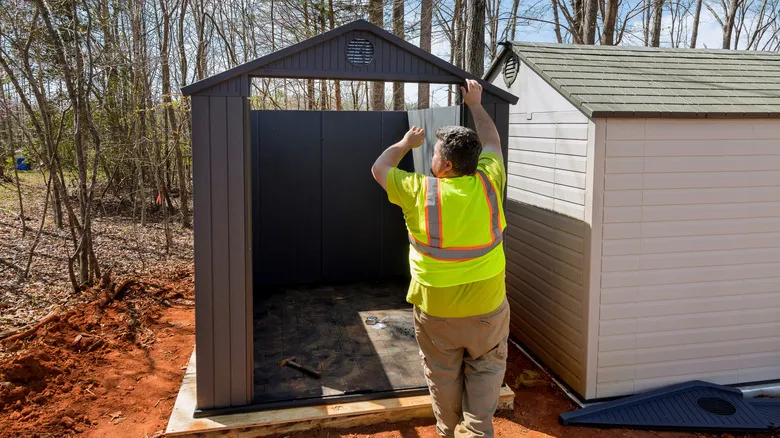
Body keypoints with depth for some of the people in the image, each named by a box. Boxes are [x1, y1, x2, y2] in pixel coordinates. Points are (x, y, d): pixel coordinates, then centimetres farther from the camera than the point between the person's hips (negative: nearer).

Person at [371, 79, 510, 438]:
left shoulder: (420, 192, -15)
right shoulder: (489, 184, -9)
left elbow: (379, 168, 3)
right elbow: (492, 143, 12)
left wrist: (407, 142, 19)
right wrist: (475, 104, 25)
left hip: (435, 310, -1)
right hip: (488, 307, 1)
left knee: (443, 375, 19)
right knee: (486, 369, 20)